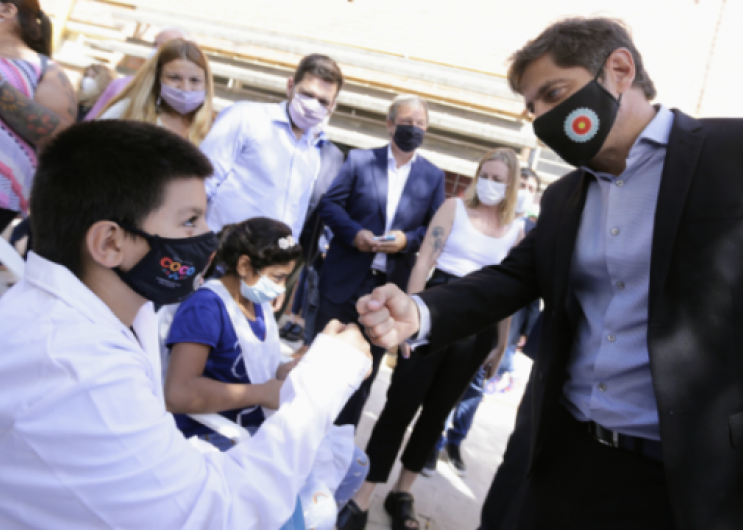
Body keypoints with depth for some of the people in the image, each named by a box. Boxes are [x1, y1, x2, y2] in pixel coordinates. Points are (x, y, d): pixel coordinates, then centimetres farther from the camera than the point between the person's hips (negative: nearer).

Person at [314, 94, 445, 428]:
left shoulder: (433, 176, 6)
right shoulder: (359, 160, 3)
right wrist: (354, 232, -16)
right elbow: (330, 203, 1)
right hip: (344, 279, -1)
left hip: (391, 285, 1)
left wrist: (407, 240, -15)